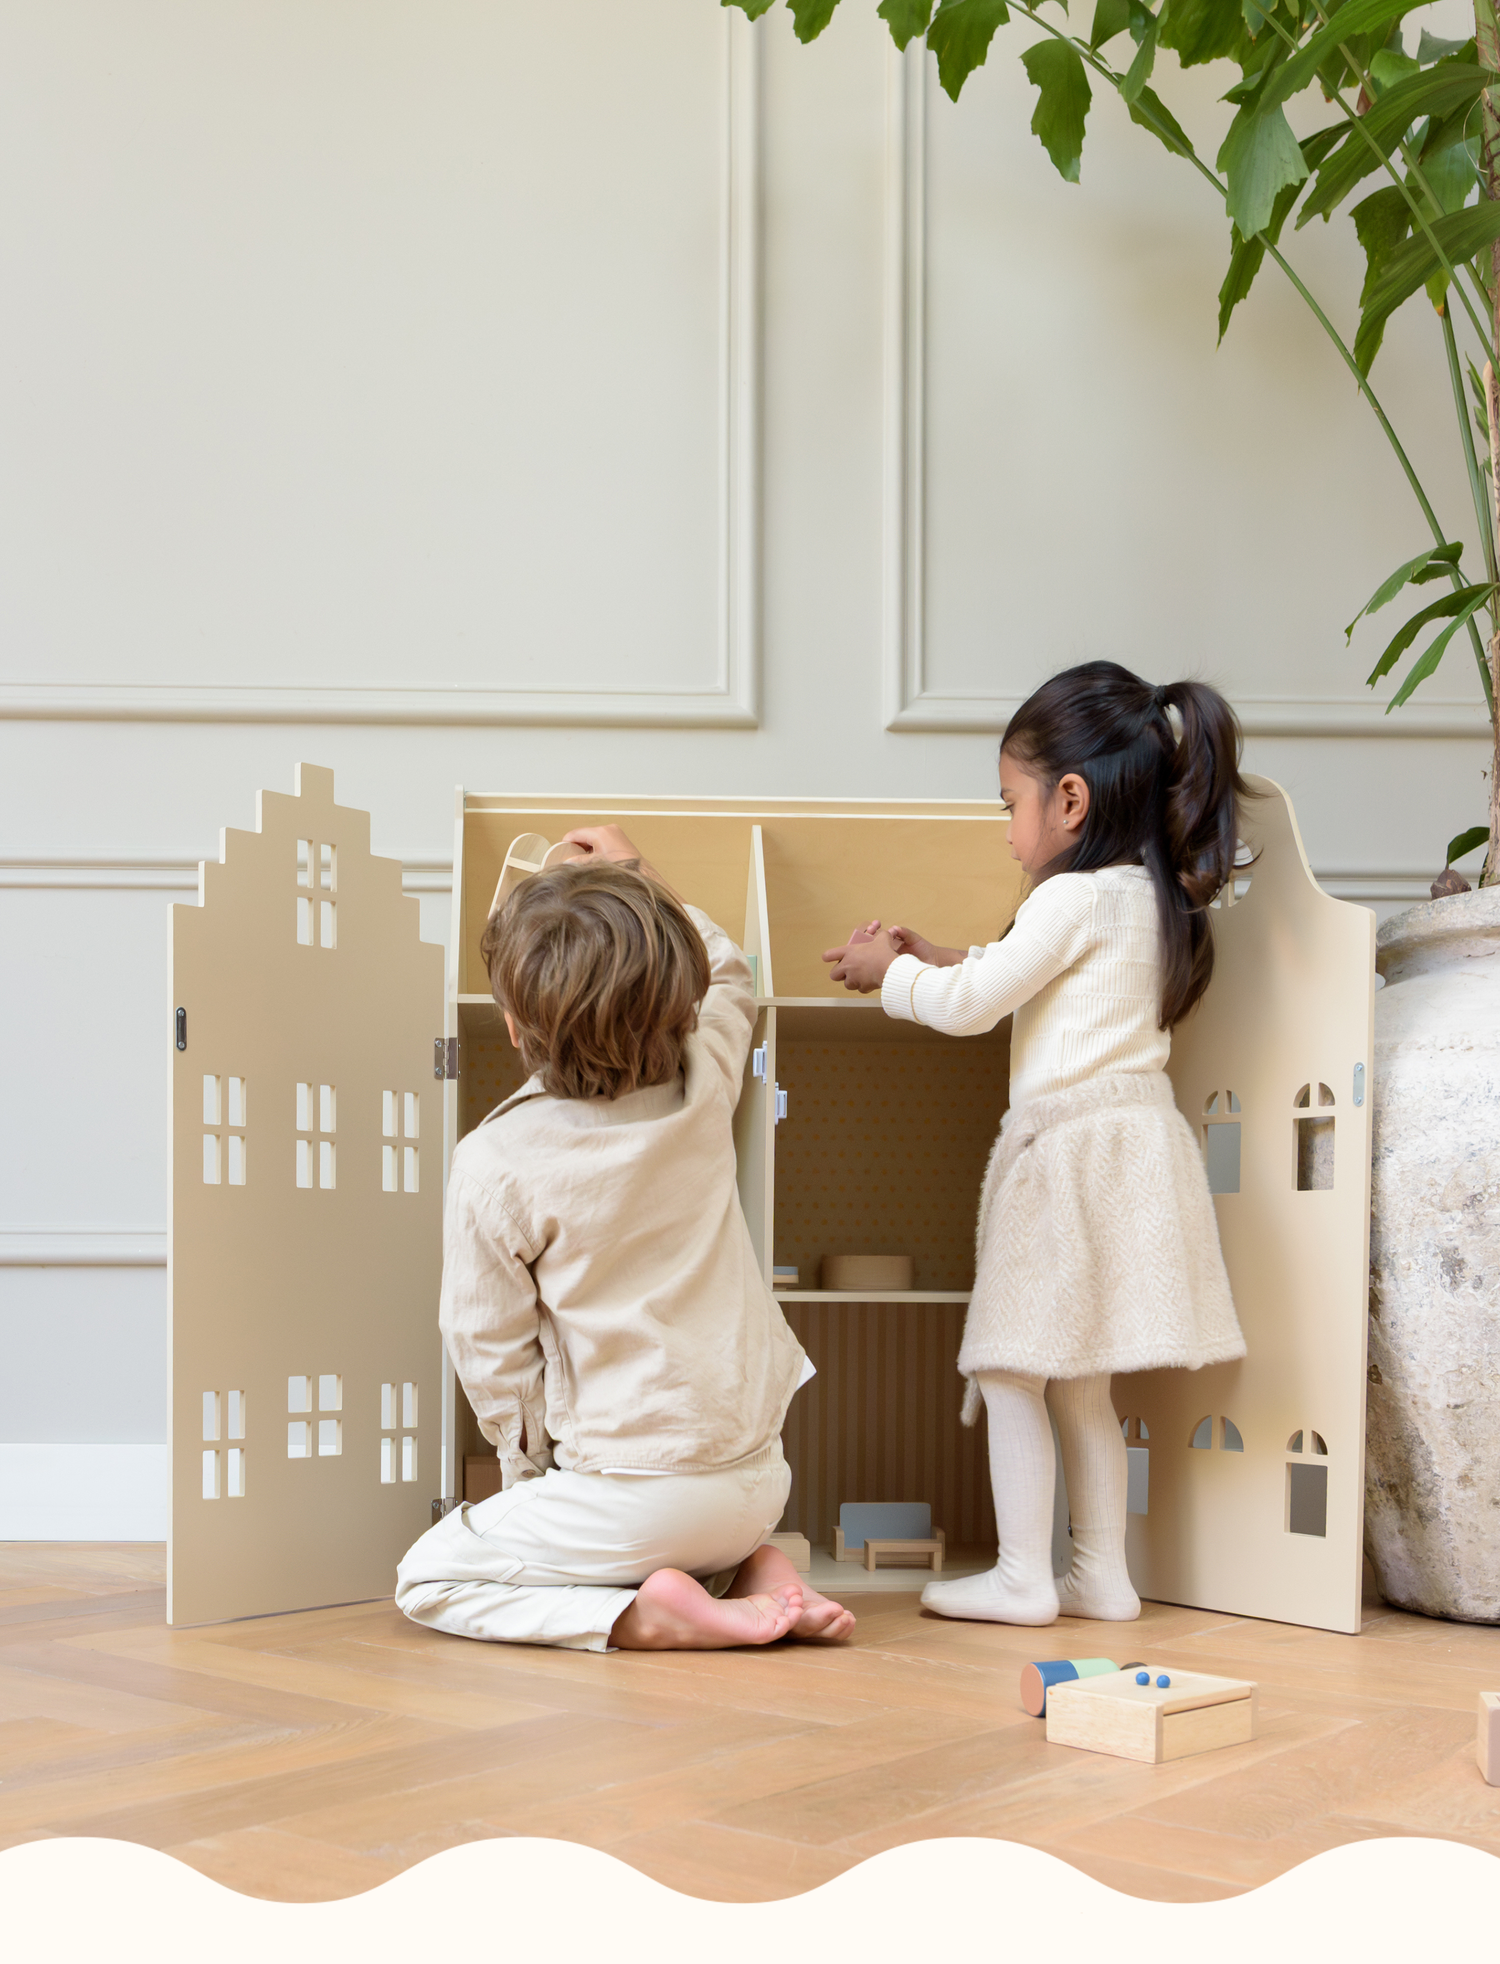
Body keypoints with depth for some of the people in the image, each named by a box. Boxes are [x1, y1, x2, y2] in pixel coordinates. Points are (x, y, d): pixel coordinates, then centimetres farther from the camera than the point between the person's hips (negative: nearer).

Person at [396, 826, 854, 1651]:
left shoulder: (496, 1164, -16)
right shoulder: (704, 1086, -3)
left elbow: (491, 1349, -7)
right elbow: (725, 974, 22)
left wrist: (530, 1470, 10)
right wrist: (635, 877, 32)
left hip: (635, 1488, -7)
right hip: (758, 1477, 7)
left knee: (426, 1578, 10)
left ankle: (644, 1618, -9)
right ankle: (753, 1573, 7)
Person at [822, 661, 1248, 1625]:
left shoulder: (1075, 898, -14)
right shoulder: (1150, 897, 14)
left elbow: (973, 1004, -9)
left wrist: (890, 973, 7)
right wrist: (937, 955, 24)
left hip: (1070, 1141, -9)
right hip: (1135, 1138, 9)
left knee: (1011, 1366, -1)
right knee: (1077, 1380, 14)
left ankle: (1024, 1576, 1)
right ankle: (1102, 1574, 18)